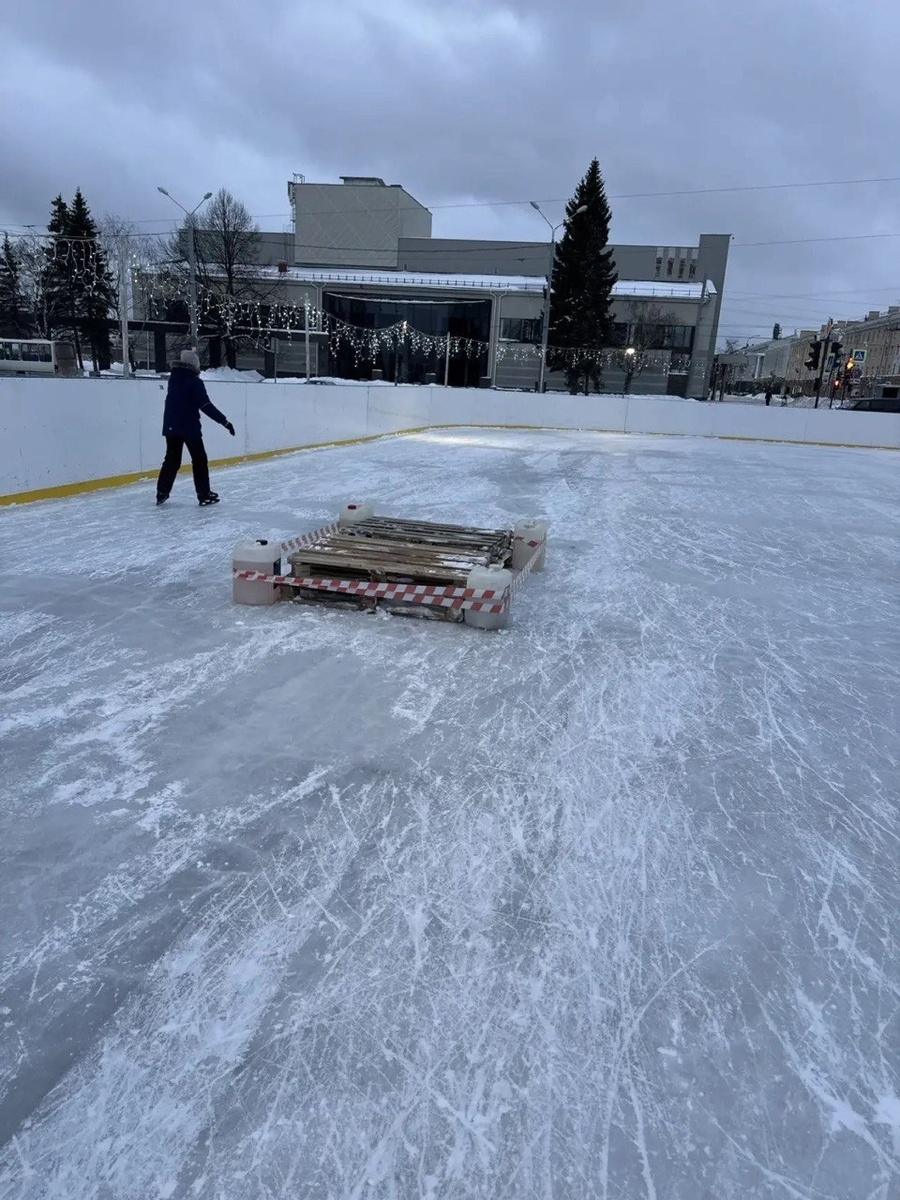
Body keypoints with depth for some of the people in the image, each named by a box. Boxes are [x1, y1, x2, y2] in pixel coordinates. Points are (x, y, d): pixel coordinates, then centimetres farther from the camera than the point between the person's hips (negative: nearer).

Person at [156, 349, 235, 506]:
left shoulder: (173, 378, 7)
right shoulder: (194, 381, -13)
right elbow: (206, 406, -17)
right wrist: (225, 421, -15)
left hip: (171, 426, 7)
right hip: (189, 427, -7)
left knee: (171, 459, 14)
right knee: (199, 460, 3)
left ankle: (162, 493, 14)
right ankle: (204, 495, 2)